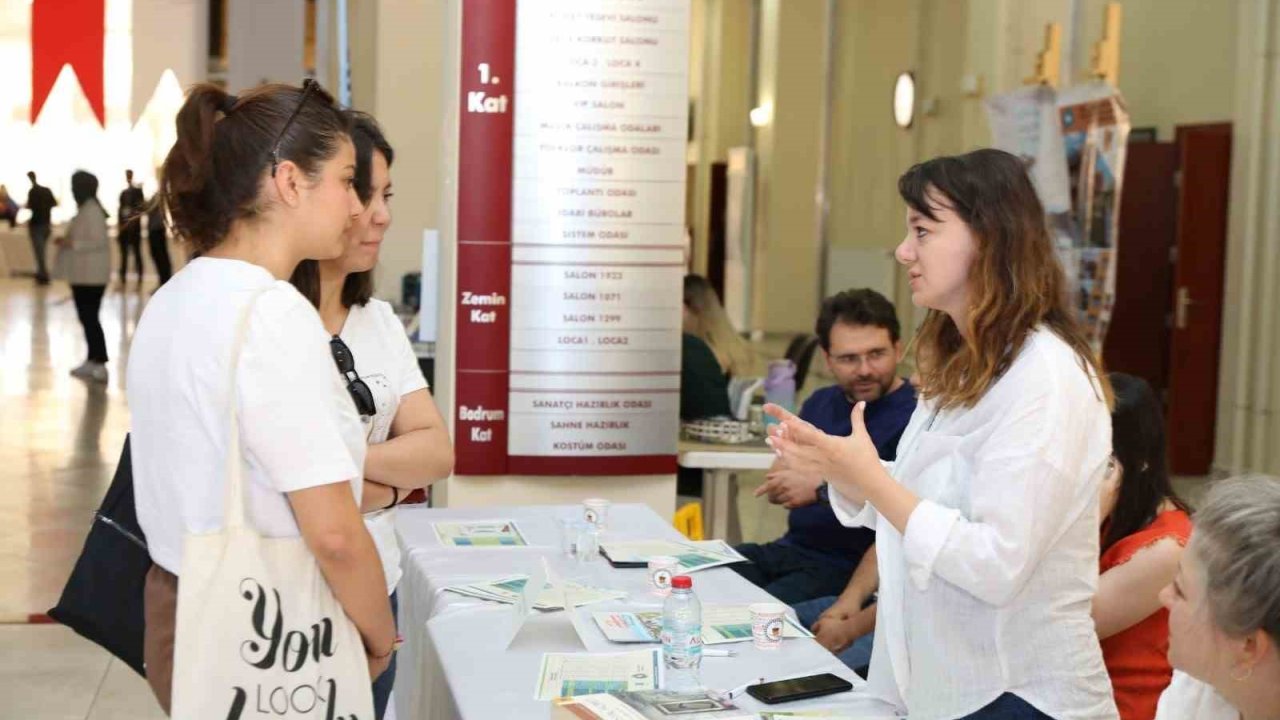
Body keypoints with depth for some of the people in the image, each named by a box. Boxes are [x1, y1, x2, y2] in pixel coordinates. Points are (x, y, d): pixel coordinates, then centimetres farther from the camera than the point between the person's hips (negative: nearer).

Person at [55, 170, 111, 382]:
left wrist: (72, 244, -20)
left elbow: (98, 241, -22)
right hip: (84, 274, 10)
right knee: (87, 317, 15)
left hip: (91, 275, -10)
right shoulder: (85, 209, 14)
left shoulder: (91, 210, -17)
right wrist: (67, 241, 9)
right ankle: (93, 361, 23)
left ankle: (100, 365, -8)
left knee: (89, 318, -9)